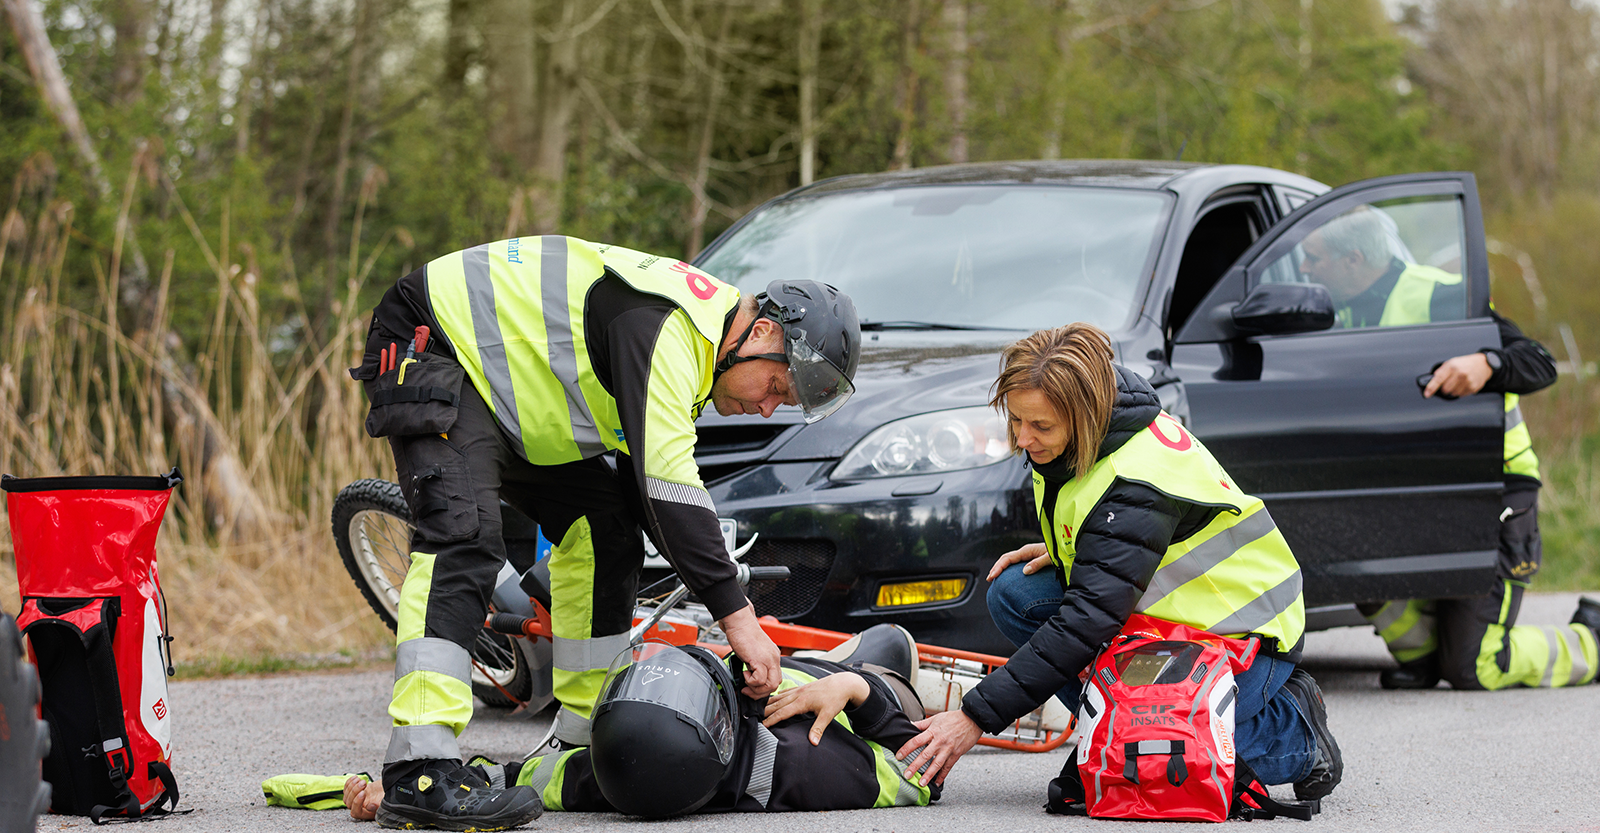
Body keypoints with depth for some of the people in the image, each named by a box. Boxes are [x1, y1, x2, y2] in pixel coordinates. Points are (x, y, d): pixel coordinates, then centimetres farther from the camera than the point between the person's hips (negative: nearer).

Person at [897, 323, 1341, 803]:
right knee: (1014, 592, -9)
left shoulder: (1137, 482, -31)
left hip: (1243, 635, -9)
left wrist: (975, 718, -35)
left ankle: (1294, 723, -3)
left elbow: (1088, 620, -35)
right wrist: (1060, 552, -3)